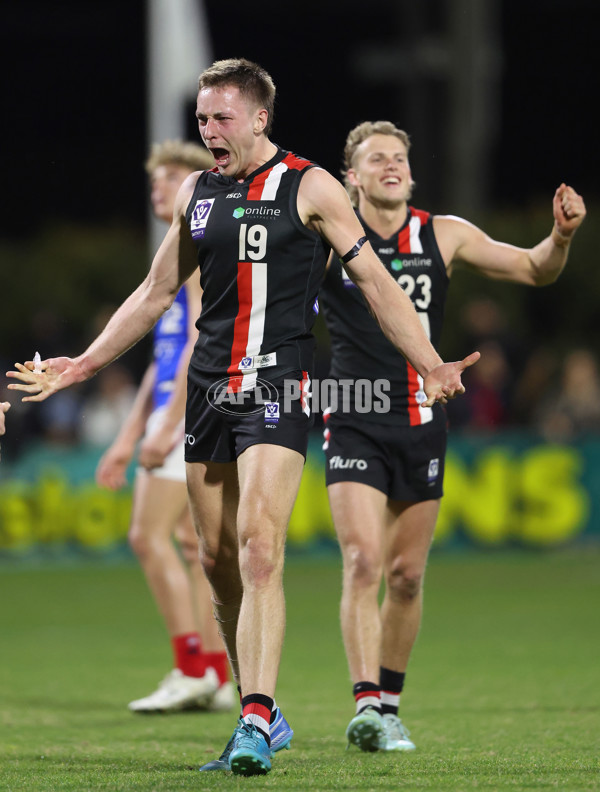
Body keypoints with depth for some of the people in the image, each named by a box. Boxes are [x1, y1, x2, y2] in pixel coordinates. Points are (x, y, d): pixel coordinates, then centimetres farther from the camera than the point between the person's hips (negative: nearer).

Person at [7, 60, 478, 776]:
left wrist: (430, 365, -13)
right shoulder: (195, 194, 14)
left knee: (259, 548, -19)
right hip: (209, 387, 6)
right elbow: (155, 293, 24)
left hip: (277, 386, -6)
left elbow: (374, 281, -3)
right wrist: (81, 366, 22)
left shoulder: (309, 187, -2)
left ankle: (256, 721, -24)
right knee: (217, 559, 5)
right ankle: (261, 716, 16)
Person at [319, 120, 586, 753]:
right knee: (363, 562, -17)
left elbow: (534, 271, 11)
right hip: (354, 422, -3)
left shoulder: (444, 236, 6)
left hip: (421, 424, 3)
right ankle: (365, 704, -22)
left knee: (406, 575, 7)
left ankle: (388, 706, 20)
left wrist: (561, 236, -9)